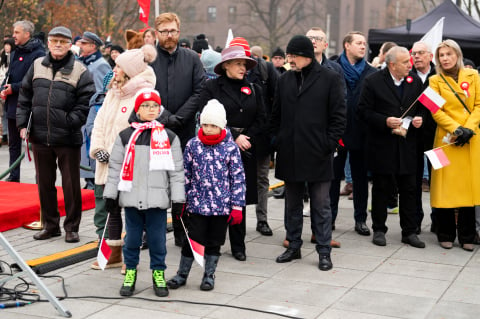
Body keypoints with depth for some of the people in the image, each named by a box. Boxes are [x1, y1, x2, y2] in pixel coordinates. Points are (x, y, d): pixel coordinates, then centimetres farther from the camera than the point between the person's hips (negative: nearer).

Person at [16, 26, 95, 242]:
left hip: (68, 139, -4)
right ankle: (50, 225, 26)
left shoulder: (80, 71, -3)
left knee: (71, 184, 3)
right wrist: (22, 124, 5)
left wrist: (69, 123, -15)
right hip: (39, 138, 4)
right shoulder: (37, 66, 9)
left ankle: (72, 227, 15)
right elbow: (25, 98, 13)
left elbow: (85, 103, -7)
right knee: (44, 183, 13)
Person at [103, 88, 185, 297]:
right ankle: (130, 272, 24)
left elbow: (177, 170, 4)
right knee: (132, 237, 9)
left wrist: (178, 199, 0)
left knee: (157, 237, 6)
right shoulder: (125, 137, 4)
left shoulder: (169, 137, 3)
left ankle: (158, 273, 21)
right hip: (131, 199, 1)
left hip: (158, 199, -1)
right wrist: (110, 195, 4)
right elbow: (115, 168, 7)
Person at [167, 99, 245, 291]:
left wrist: (237, 207, -4)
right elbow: (186, 174, 7)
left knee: (214, 242, 10)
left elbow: (238, 178, -2)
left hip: (222, 205, 0)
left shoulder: (230, 147, -4)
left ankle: (209, 275, 25)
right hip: (197, 203, 1)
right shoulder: (193, 145, 1)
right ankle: (182, 274, 19)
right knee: (193, 239, 3)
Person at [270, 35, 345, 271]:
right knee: (292, 204, 14)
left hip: (317, 154, -5)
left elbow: (338, 117, -4)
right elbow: (276, 115, 16)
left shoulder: (330, 79, -4)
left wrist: (329, 144, -10)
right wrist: (277, 141, 6)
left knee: (321, 205, 3)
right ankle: (294, 246, 25)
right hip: (289, 154, 5)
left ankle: (324, 251, 11)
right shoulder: (285, 80, 10)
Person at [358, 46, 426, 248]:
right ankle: (379, 230, 19)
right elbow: (364, 110, -8)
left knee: (408, 189, 6)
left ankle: (409, 231, 15)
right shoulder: (373, 82, -6)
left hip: (408, 146, 3)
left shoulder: (415, 81, 7)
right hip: (382, 146, -3)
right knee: (381, 189, 7)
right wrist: (385, 121, -19)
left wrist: (419, 119, -5)